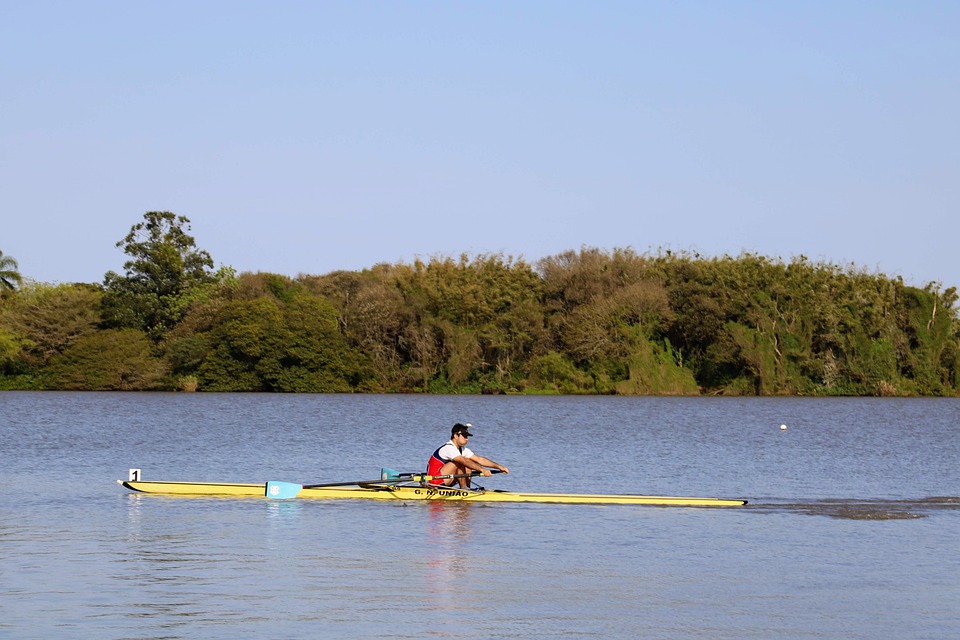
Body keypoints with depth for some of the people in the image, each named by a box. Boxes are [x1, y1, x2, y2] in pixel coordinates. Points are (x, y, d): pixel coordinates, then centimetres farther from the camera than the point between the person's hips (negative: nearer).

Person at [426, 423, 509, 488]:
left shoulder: (462, 449, 10)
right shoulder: (449, 448, -20)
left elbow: (479, 459, 5)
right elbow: (464, 461, -33)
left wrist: (499, 467, -4)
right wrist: (482, 470, -41)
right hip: (435, 481, -9)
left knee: (468, 467, 3)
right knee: (459, 463, -22)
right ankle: (464, 488, -13)